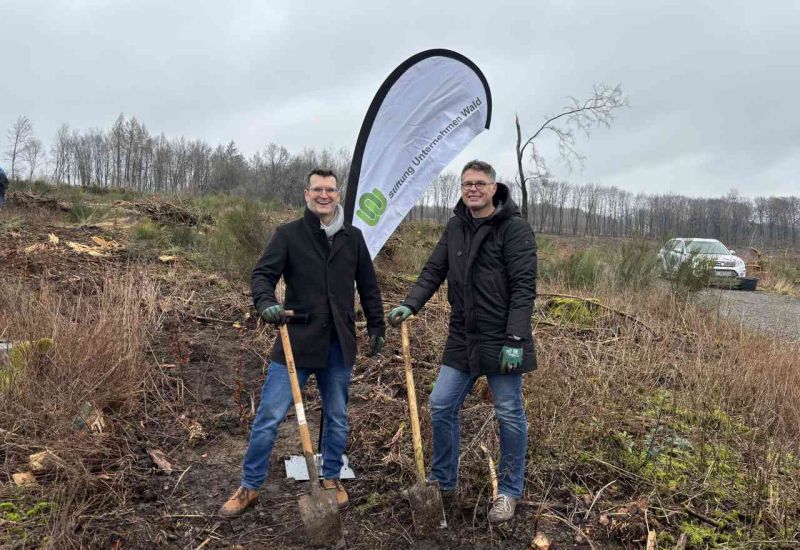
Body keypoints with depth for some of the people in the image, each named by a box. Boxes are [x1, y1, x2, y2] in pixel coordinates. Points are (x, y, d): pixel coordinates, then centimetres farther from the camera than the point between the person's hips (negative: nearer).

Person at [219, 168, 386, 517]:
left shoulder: (353, 237, 7)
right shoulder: (288, 234, -1)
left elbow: (368, 286, 13)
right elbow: (262, 273, -8)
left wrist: (376, 327, 13)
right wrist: (266, 303, -29)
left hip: (339, 344, 3)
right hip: (297, 340, -2)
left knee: (337, 418, 14)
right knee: (269, 416, 0)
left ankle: (331, 479, 34)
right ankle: (249, 487, 18)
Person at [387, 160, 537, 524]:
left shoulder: (515, 229, -10)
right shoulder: (455, 227, 9)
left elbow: (523, 288, -15)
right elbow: (433, 271, 9)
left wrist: (515, 339, -21)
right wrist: (410, 304, -6)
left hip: (501, 342, -5)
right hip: (462, 340, 6)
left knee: (509, 416, 7)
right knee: (441, 406, 8)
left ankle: (509, 491, 26)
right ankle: (442, 482, 28)